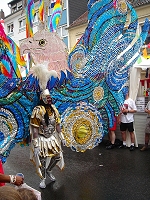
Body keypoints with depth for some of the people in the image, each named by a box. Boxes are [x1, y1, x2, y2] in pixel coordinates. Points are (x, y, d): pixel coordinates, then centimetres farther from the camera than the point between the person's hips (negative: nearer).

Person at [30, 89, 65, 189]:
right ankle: (43, 179, 32)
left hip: (52, 138, 5)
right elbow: (35, 130, -21)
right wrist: (36, 145, -22)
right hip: (42, 139, -5)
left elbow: (57, 125, 6)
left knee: (57, 156, 12)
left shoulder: (54, 109, -3)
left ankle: (49, 171, 40)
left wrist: (62, 138, 7)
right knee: (42, 161, 6)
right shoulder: (38, 111, -22)